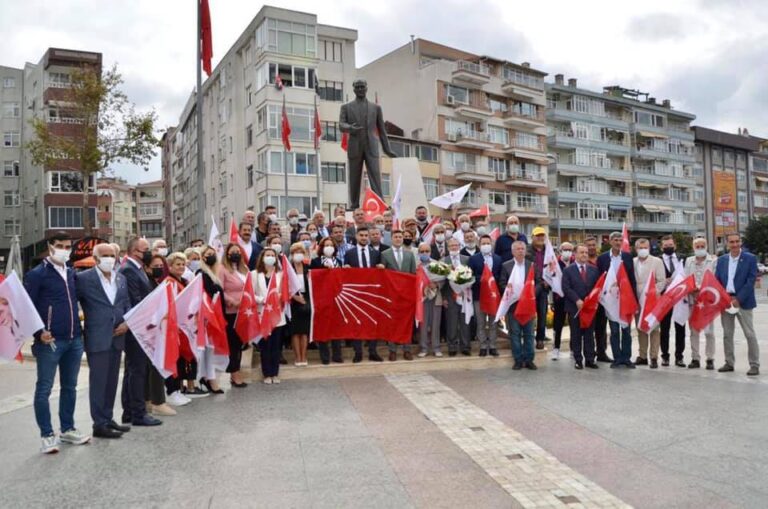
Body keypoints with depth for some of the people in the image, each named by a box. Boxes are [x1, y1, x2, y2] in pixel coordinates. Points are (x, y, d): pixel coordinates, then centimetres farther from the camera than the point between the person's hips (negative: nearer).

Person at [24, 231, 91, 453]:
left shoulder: (72, 273, 12)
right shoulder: (37, 274, -6)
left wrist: (79, 327, 12)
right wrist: (39, 332, -16)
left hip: (74, 340, 6)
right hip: (50, 341, -6)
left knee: (70, 387, 14)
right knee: (44, 389, 3)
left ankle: (68, 429, 26)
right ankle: (47, 435, 12)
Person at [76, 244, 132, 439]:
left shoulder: (121, 278, 11)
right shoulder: (84, 278, -7)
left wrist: (127, 322, -2)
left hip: (116, 337, 6)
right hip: (97, 338, -6)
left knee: (112, 381, 14)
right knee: (98, 381, 0)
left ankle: (108, 419, 25)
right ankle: (99, 424, 8)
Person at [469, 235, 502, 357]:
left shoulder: (498, 258, 9)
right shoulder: (473, 259, 1)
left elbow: (500, 276, 8)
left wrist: (493, 280, -9)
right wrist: (482, 279, -17)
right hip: (479, 295, -2)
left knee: (493, 322, 7)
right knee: (481, 323, 3)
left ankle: (492, 346, 13)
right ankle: (483, 347, 10)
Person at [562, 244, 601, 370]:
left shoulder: (594, 269, 9)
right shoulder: (568, 270, 0)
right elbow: (566, 288, -7)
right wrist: (577, 300, -16)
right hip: (574, 307, -2)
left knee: (589, 334, 5)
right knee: (576, 335, 3)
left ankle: (590, 359, 11)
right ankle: (578, 360, 10)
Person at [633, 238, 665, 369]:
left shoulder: (657, 261, 0)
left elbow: (662, 281, -4)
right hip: (637, 301, 3)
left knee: (654, 329, -2)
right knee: (641, 329, 9)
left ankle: (654, 358, 2)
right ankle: (642, 356, 17)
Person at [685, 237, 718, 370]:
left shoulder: (714, 260, 1)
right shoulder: (689, 260, 12)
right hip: (693, 298, 3)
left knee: (709, 331, 1)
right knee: (694, 331, 6)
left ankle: (710, 359, 9)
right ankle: (695, 358, 13)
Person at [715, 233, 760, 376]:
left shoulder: (750, 258, -3)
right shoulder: (721, 260, 9)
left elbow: (751, 281, -9)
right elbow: (717, 280, 10)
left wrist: (738, 299, -15)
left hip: (743, 302, -4)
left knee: (749, 334, -2)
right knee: (727, 334, 9)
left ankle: (754, 365, 5)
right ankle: (729, 363, 18)